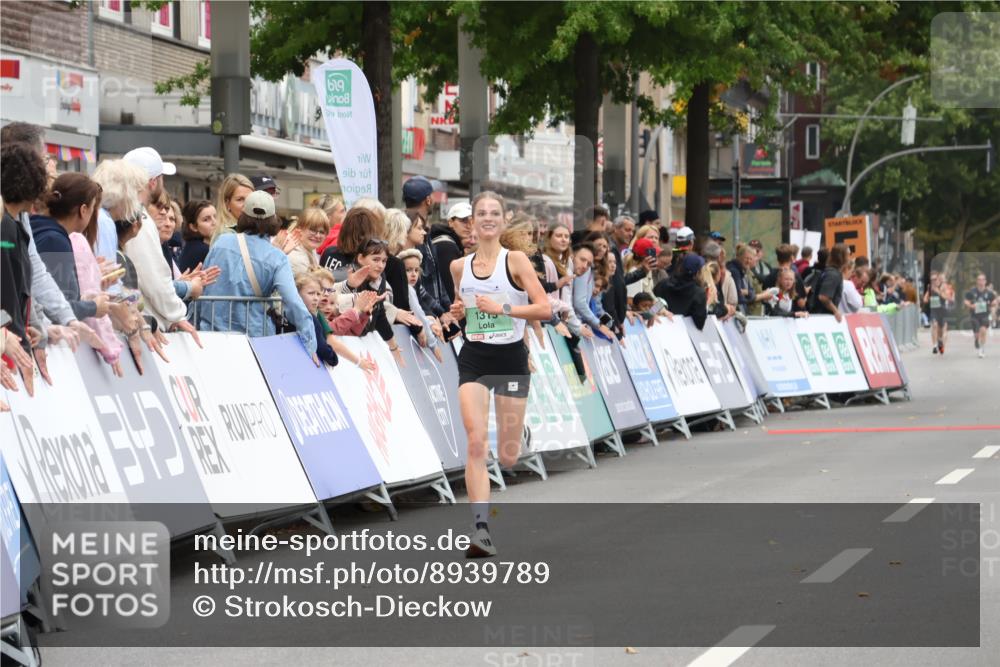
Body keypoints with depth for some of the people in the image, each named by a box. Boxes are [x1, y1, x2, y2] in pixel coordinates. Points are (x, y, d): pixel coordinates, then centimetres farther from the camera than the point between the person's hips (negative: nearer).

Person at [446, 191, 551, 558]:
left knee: (508, 457, 5)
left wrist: (502, 308, -20)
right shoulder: (459, 266, 6)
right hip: (473, 359, 2)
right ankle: (481, 529, -19)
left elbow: (545, 309, -12)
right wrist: (457, 311, 2)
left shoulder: (515, 260, -6)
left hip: (511, 359, -2)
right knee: (476, 444, -16)